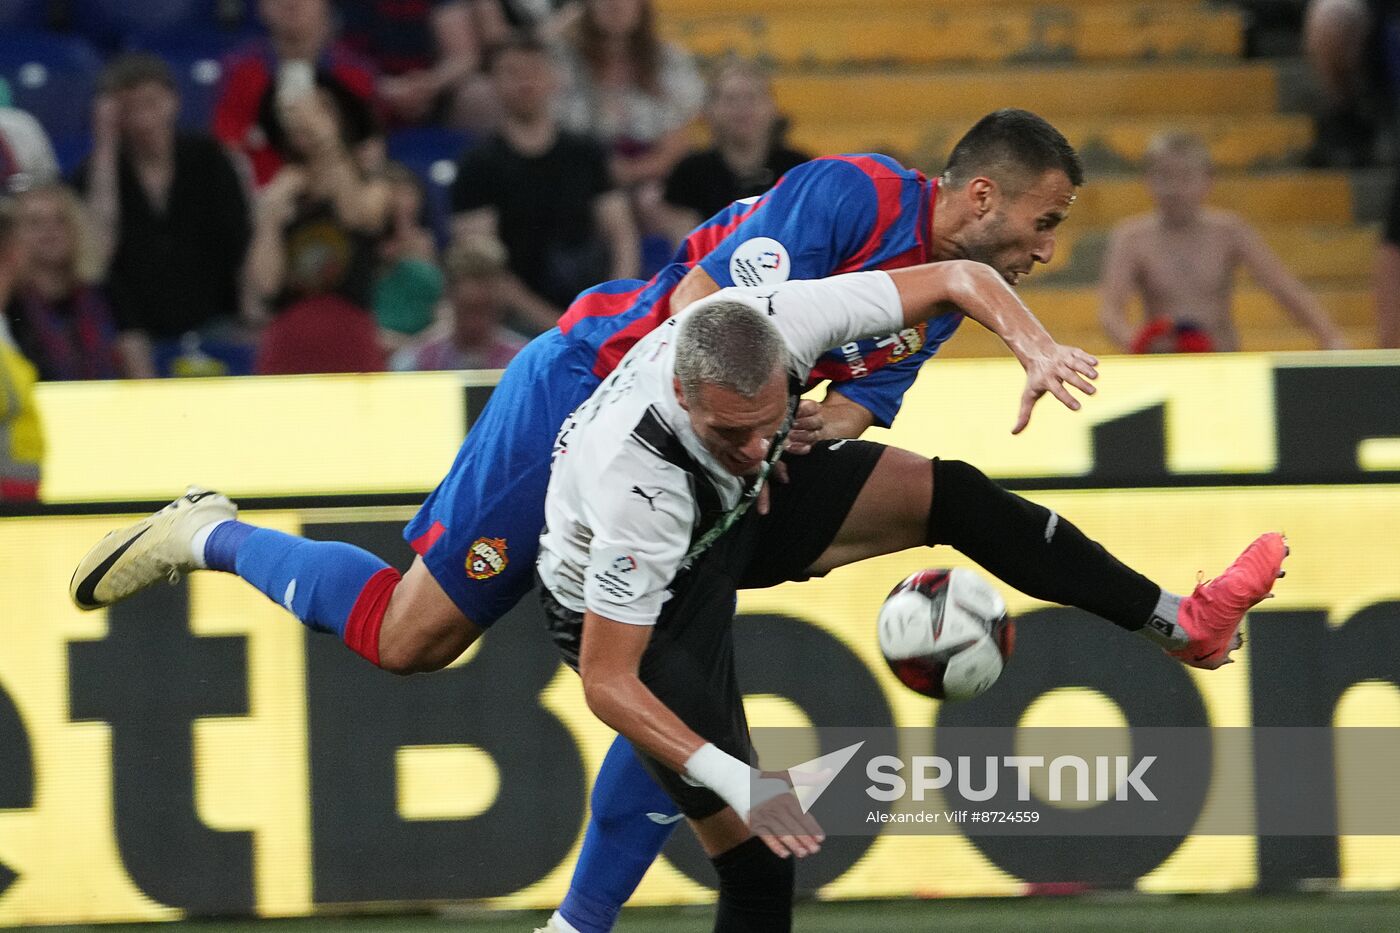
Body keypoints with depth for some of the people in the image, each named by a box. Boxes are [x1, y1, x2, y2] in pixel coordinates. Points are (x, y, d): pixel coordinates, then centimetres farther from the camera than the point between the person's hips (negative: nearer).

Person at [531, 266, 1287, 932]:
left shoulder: (775, 320, -31)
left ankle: (1181, 625, 5)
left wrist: (1037, 349, -36)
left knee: (949, 493, -8)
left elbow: (957, 280, -17)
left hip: (733, 514, 6)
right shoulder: (635, 484, -44)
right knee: (756, 861, -11)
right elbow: (606, 683, -36)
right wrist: (735, 783, -45)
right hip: (616, 596, -6)